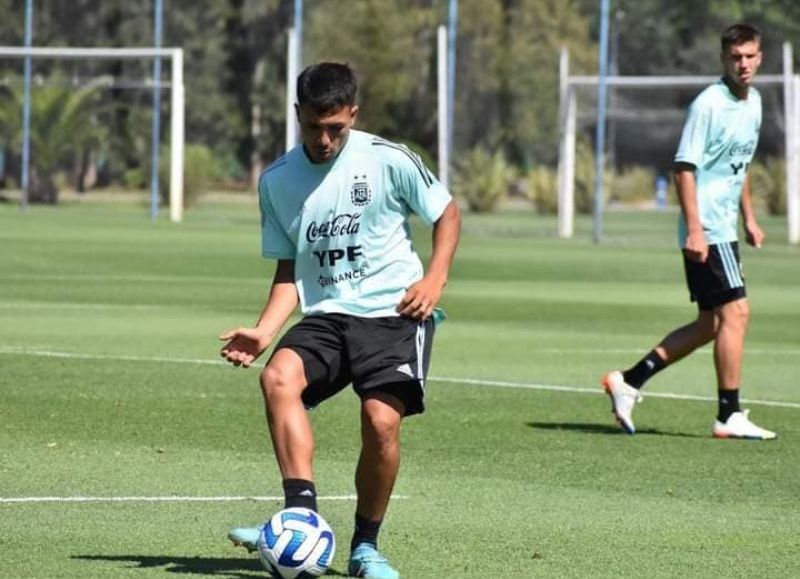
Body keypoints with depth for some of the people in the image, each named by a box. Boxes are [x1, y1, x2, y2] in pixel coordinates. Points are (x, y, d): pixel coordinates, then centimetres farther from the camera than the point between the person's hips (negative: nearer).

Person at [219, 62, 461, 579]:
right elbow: (289, 270, 13)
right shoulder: (278, 181, 6)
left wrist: (435, 277, -7)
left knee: (382, 421, -22)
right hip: (325, 316, 3)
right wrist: (264, 331, -2)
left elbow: (447, 213, 8)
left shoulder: (390, 160, -5)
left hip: (395, 312, -3)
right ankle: (303, 513, -31)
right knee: (278, 377, -27)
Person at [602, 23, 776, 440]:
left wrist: (749, 219, 23)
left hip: (723, 228, 9)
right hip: (706, 229, -9)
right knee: (735, 312, -11)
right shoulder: (709, 104, -14)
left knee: (709, 324, 10)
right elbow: (684, 168, -16)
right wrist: (694, 229, -22)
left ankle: (628, 381, 16)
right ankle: (729, 416, -7)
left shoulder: (753, 103, 14)